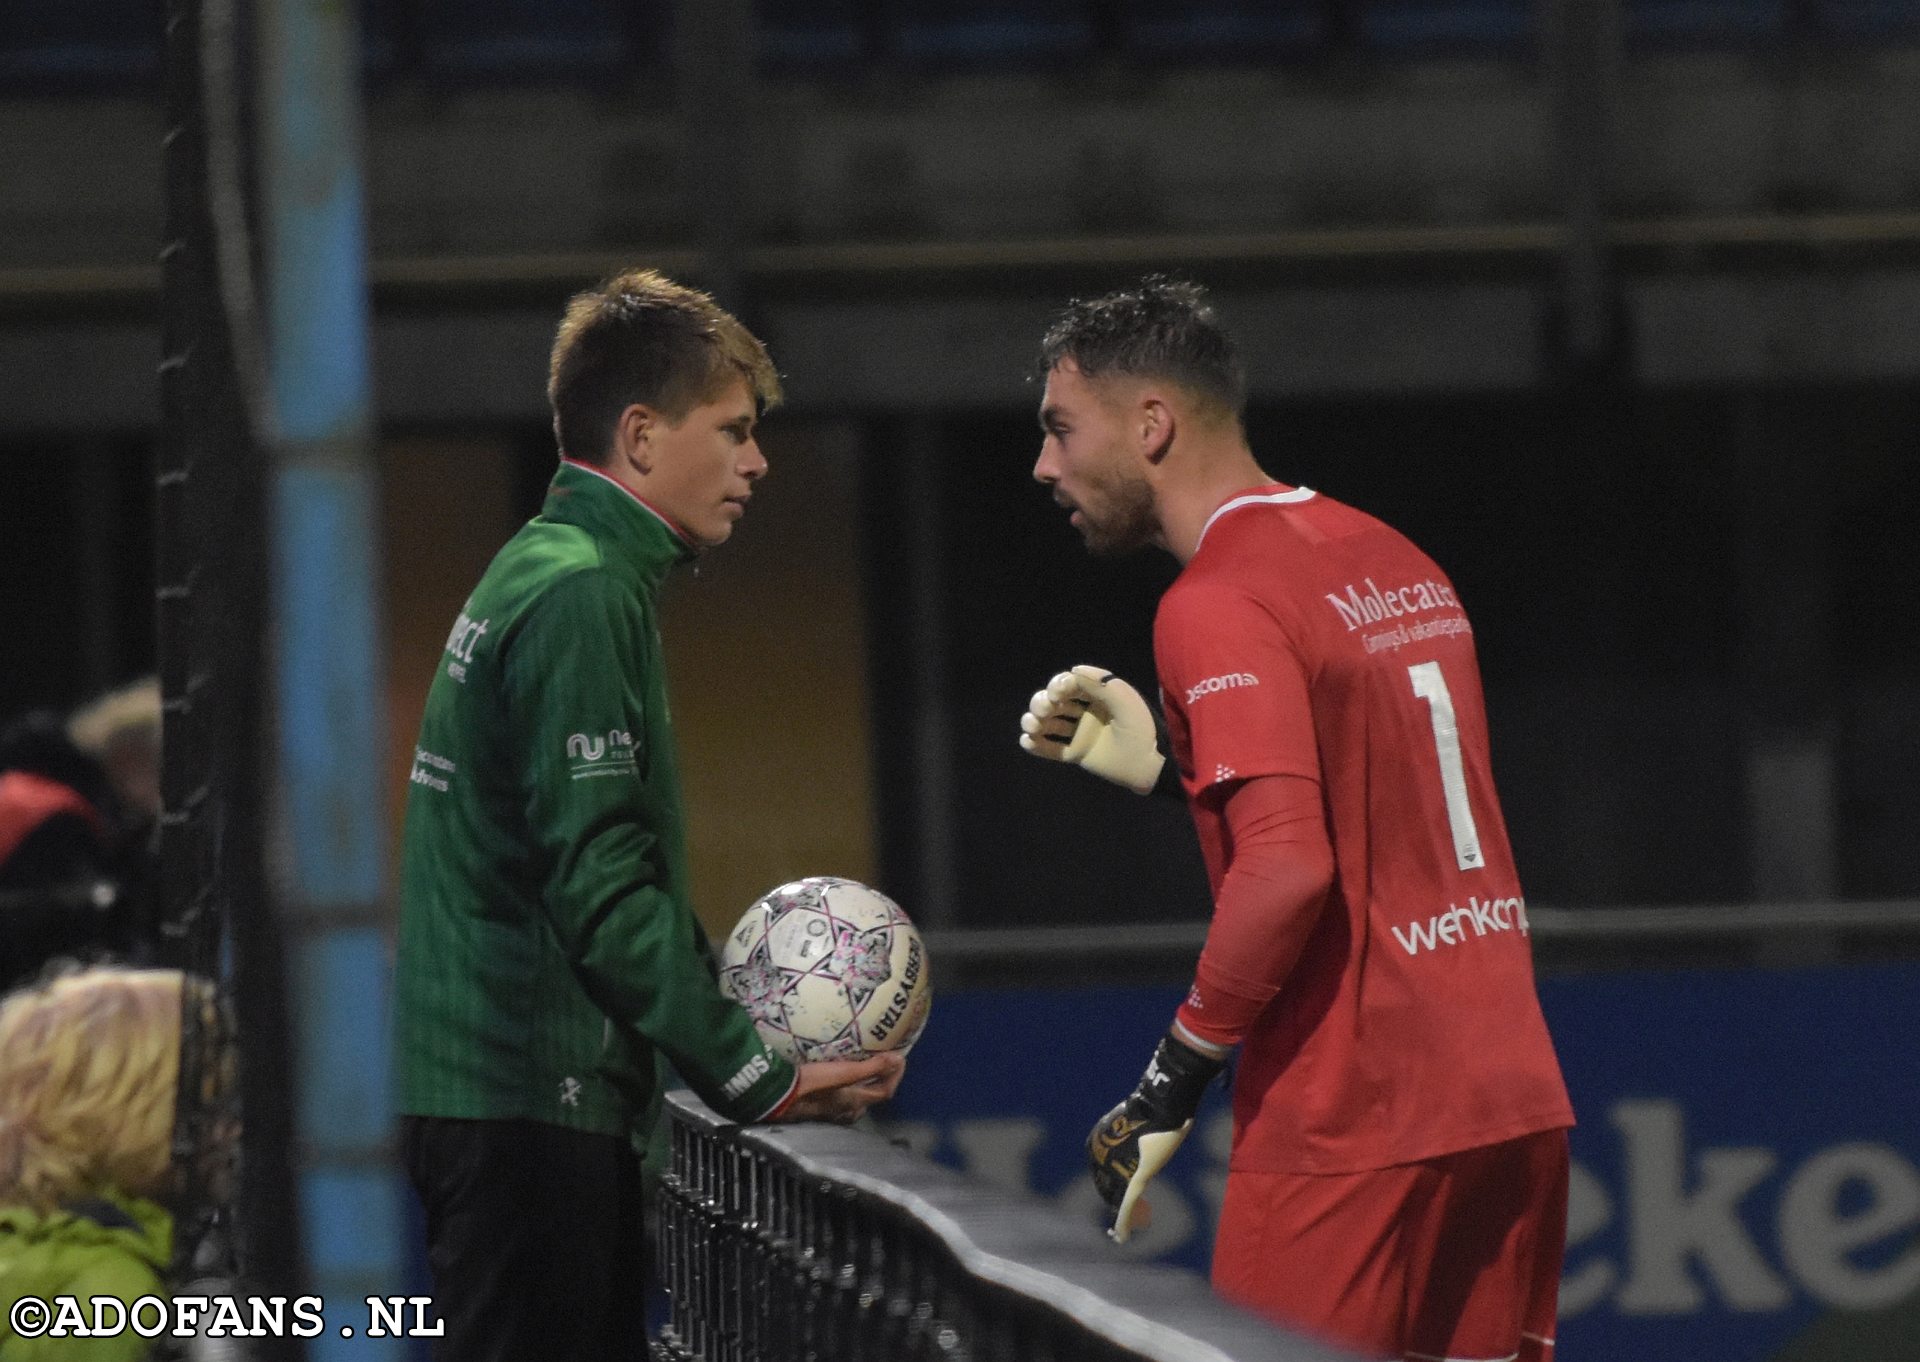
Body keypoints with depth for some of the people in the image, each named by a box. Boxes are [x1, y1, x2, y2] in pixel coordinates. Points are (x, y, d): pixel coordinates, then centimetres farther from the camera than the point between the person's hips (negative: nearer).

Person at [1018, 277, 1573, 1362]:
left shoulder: (1217, 604, -12)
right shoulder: (1398, 562, 14)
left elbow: (1289, 870, -23)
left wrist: (1171, 1086, -15)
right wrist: (1160, 769, 18)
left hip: (1355, 1131, -8)